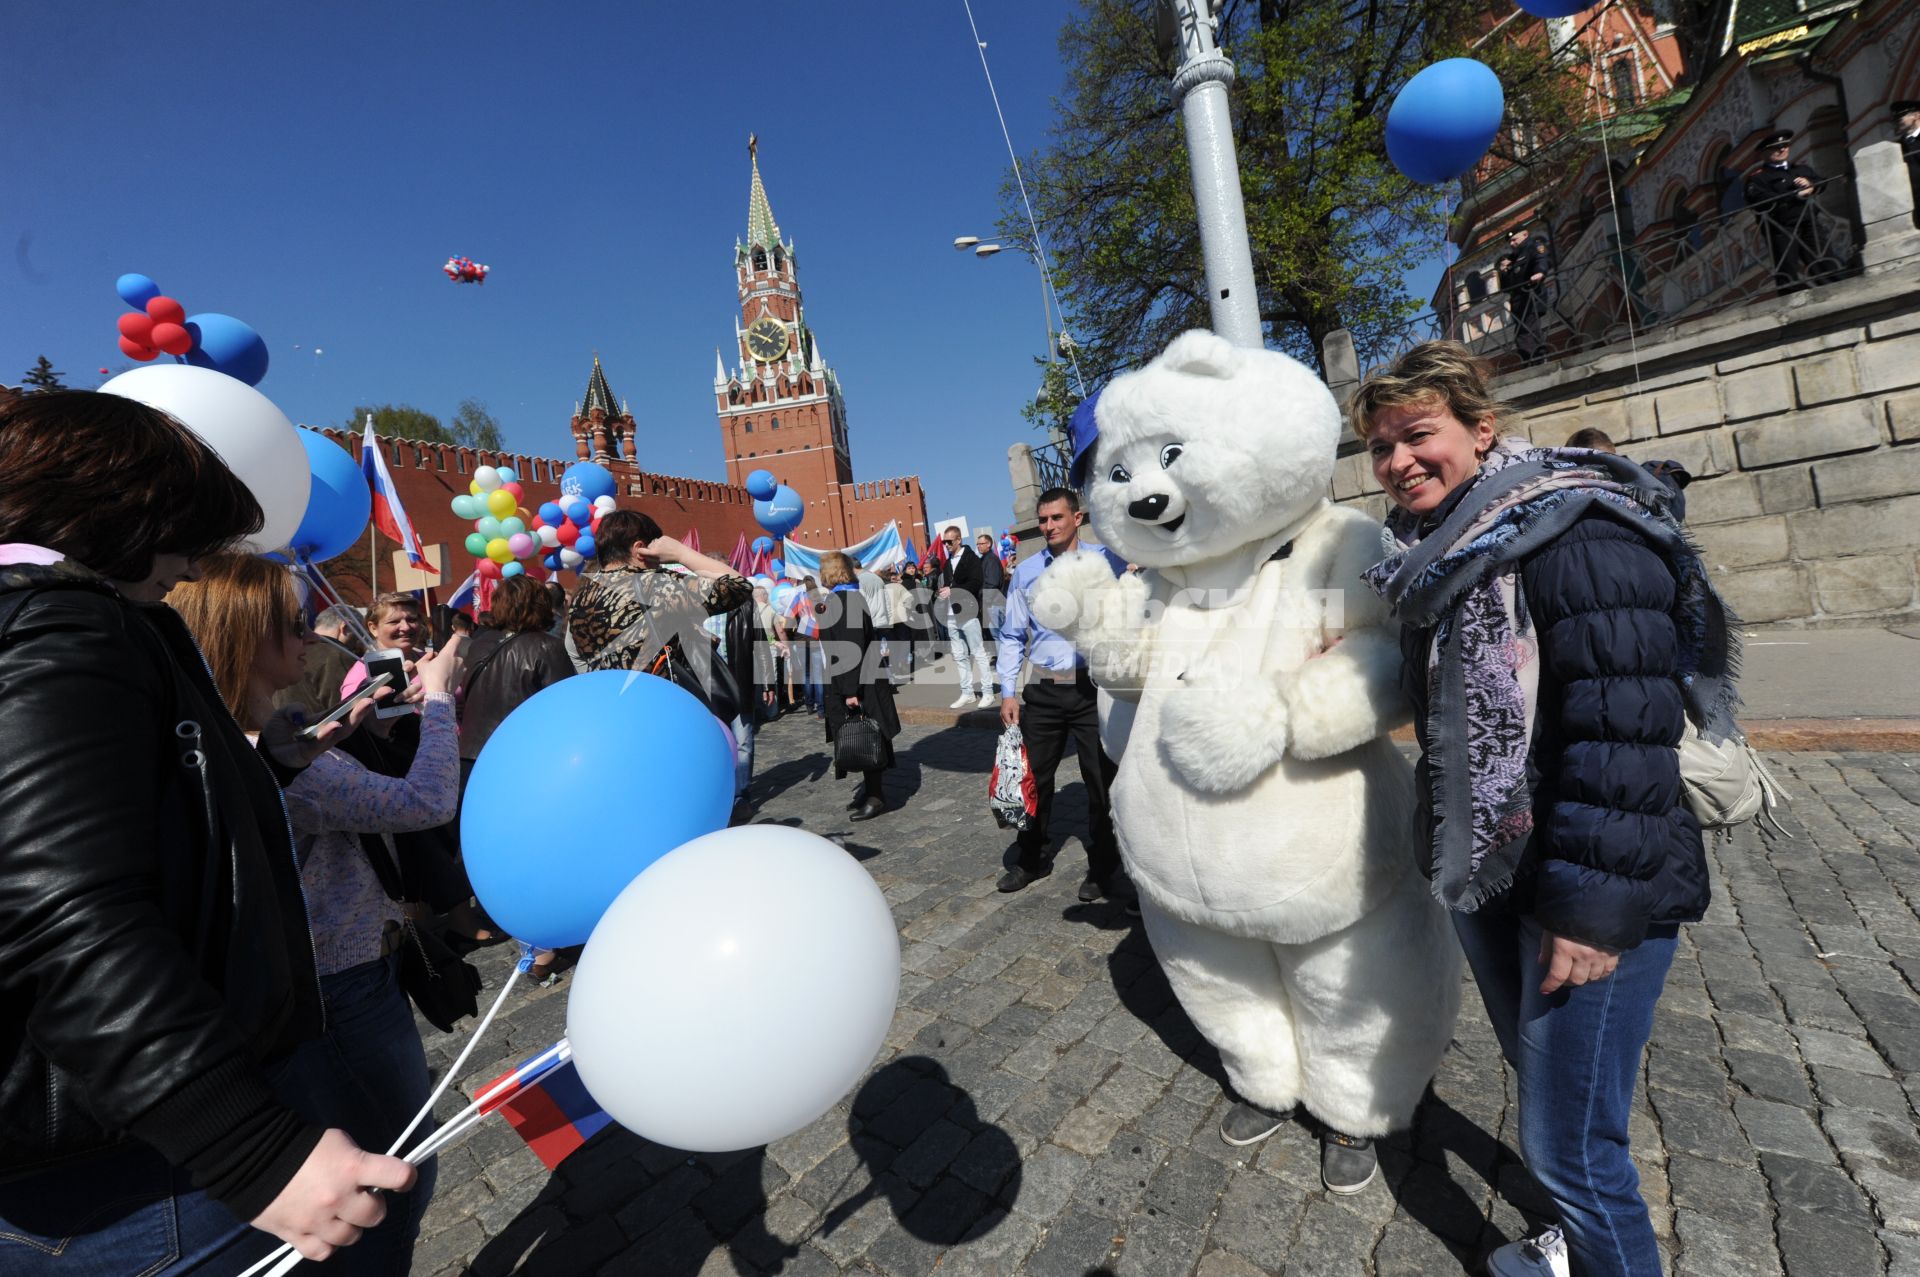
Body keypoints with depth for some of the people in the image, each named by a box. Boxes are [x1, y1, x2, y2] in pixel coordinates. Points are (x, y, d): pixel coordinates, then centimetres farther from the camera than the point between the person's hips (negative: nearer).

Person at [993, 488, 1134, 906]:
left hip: (1094, 687, -2)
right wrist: (1008, 691, 3)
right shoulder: (1026, 572, 7)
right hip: (1042, 690, 3)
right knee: (1034, 777, 12)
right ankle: (1031, 859, 34)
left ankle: (1103, 869, 25)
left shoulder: (1107, 561, -1)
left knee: (1101, 781, 6)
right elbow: (1012, 636, 9)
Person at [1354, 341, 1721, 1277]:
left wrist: (1594, 904, -23)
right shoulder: (1438, 556, 7)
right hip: (1486, 874, 8)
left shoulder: (1575, 535, -19)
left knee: (1568, 1138, 3)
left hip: (1585, 894, -8)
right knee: (1539, 1072, 26)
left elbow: (1625, 732, -24)